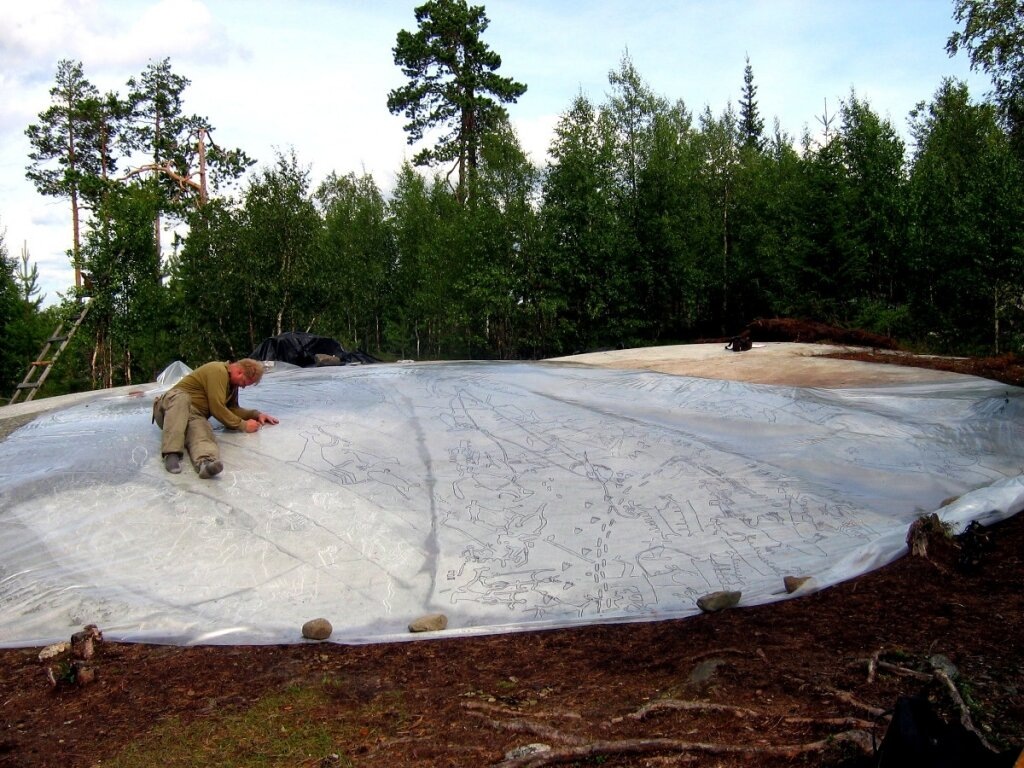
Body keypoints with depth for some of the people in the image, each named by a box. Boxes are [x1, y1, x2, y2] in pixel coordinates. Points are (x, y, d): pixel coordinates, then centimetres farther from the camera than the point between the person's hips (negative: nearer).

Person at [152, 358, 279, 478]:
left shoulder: (232, 382, 17)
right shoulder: (218, 371, -14)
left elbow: (233, 408, 28)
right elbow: (217, 408, -17)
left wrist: (256, 414, 14)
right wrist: (243, 425, -10)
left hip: (195, 416, 6)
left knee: (202, 434, -30)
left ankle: (205, 462, -67)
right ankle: (172, 454, -53)